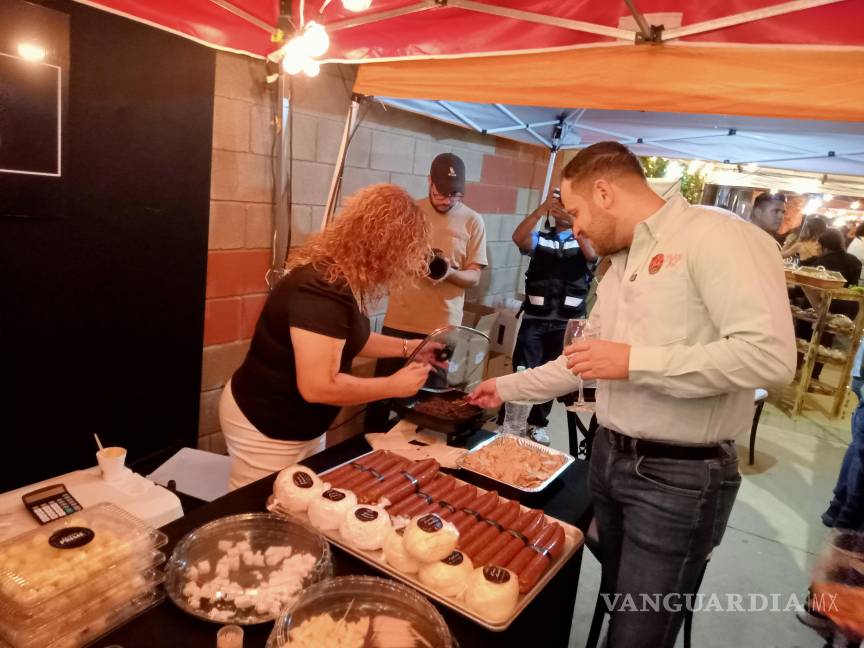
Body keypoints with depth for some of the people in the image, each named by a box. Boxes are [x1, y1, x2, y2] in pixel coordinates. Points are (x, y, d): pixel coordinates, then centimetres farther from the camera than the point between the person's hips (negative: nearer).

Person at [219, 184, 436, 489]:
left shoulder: (342, 279, -1)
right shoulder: (322, 289, -31)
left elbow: (347, 338, 16)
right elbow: (318, 386, -34)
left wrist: (406, 346, 6)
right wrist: (393, 385, -22)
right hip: (265, 428, -9)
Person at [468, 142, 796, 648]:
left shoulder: (715, 234, -15)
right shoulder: (620, 266, 12)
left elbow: (769, 355, -26)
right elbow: (586, 364, 20)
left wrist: (634, 361, -24)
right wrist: (507, 388, 21)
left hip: (680, 476, -8)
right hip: (609, 458, 8)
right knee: (616, 604, 21)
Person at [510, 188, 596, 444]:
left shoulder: (585, 239, 7)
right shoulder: (540, 238, 7)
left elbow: (592, 253, -16)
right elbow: (518, 238, -14)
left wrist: (573, 221, -30)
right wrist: (542, 208, -24)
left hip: (567, 322, 1)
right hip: (535, 318, -1)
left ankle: (537, 423, 26)